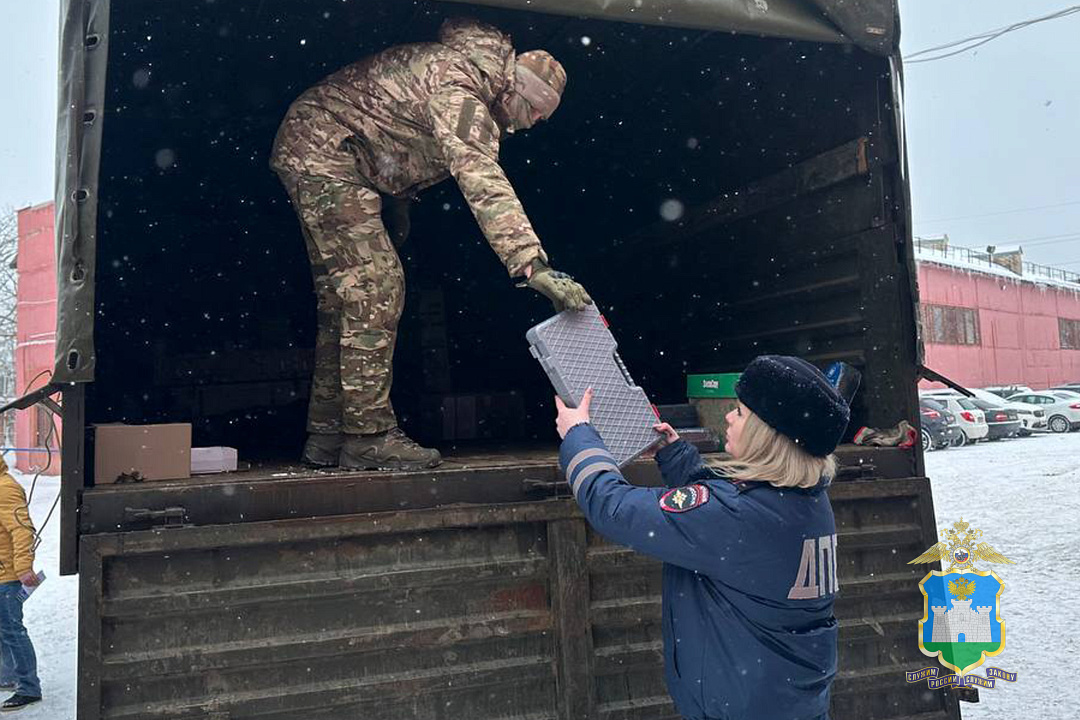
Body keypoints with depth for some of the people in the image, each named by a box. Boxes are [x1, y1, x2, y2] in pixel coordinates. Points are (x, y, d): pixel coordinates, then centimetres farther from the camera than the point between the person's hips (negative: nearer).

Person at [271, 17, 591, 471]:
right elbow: (482, 182, -35)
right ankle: (368, 437, -12)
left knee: (346, 296, 7)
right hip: (323, 148, -10)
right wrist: (533, 265, -42)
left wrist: (398, 203, 22)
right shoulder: (458, 88, -23)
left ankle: (327, 437, 12)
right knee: (375, 286, -15)